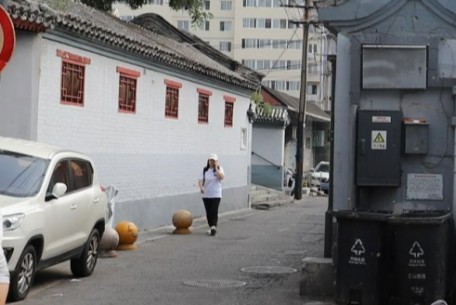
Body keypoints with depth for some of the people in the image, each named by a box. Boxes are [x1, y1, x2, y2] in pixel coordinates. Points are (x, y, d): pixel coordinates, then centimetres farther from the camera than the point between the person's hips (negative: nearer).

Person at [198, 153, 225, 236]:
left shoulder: (219, 169, 2)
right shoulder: (205, 170, 7)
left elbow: (222, 177, -17)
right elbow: (201, 180, 0)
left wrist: (216, 168, -13)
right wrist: (201, 187, -19)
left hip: (216, 194, -3)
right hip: (206, 194, 3)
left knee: (214, 211, -15)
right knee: (208, 212, 7)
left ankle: (213, 227, -22)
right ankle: (211, 227, 20)